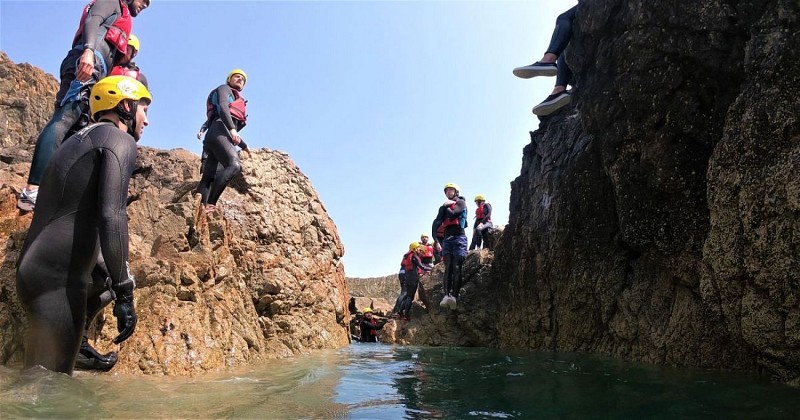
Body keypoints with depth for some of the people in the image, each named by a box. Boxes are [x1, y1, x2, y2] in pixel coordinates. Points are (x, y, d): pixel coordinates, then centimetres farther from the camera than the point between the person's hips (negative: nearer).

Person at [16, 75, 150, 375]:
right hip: (58, 278, -10)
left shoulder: (77, 141, 23)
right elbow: (111, 215, -20)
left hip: (34, 269, 10)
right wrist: (124, 294, -21)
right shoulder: (120, 140, -6)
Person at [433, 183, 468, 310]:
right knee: (448, 267, -9)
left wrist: (446, 207, 10)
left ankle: (454, 296, -25)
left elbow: (452, 214, -8)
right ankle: (446, 295, -20)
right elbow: (436, 224, 12)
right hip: (447, 238, 5)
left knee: (457, 268, -14)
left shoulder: (461, 202, 10)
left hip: (459, 237, -4)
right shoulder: (444, 207, 24)